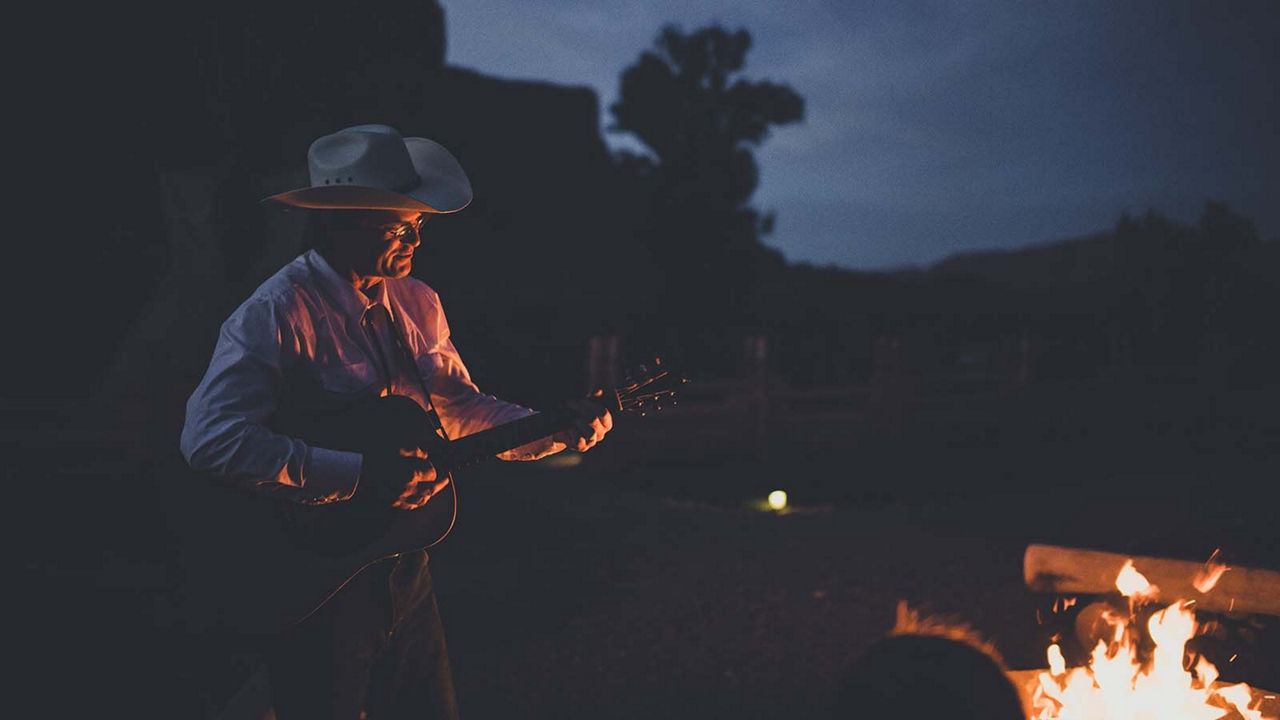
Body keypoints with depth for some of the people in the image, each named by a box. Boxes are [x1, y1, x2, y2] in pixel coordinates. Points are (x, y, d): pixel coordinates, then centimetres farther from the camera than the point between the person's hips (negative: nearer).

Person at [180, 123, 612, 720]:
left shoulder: (416, 303, 6)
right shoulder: (277, 313, -20)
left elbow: (460, 408, 13)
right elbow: (211, 438, -30)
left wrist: (555, 430, -2)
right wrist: (358, 476, -31)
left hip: (402, 564, 7)